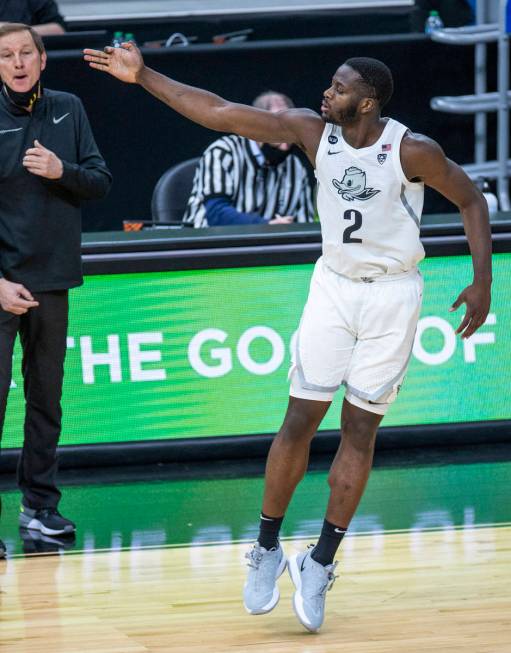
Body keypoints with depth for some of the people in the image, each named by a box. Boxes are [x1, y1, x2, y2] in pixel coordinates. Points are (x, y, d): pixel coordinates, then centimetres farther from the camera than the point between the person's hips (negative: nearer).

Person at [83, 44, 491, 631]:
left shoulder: (412, 151, -18)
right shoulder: (313, 130, -9)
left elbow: (471, 200, -5)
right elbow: (219, 114, -9)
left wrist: (482, 284, -10)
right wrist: (142, 76, -13)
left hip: (391, 295, -3)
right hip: (333, 284, 3)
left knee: (359, 429, 2)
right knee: (300, 420, -1)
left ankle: (321, 563, 10)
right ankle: (267, 549, 12)